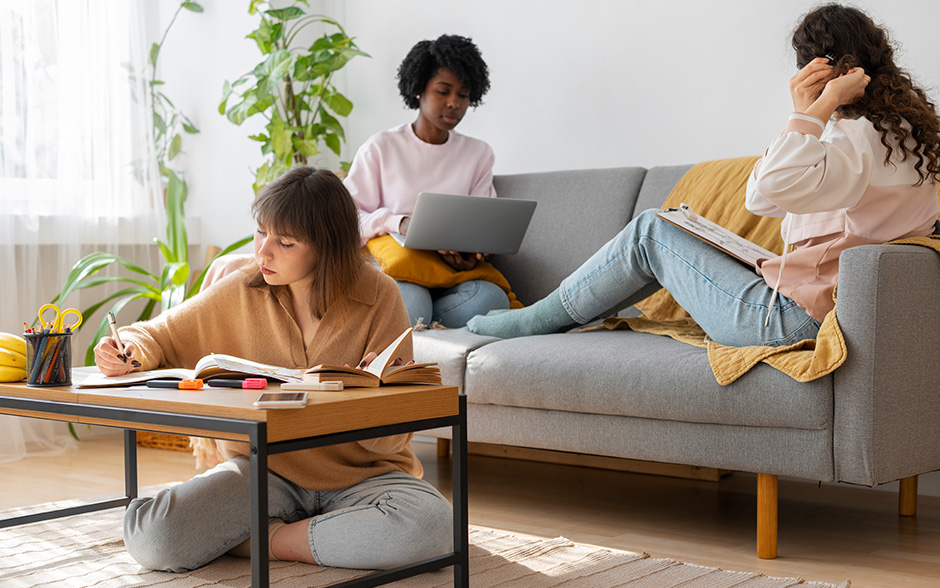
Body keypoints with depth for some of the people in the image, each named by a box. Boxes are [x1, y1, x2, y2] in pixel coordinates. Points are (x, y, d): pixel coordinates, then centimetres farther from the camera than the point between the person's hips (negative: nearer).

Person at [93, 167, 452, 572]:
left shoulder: (378, 298, -7)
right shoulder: (242, 292, -1)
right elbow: (161, 336, 13)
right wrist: (132, 349, -11)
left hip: (362, 474, -1)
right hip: (263, 471, 2)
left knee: (432, 525, -35)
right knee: (148, 538, -24)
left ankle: (263, 542, -12)